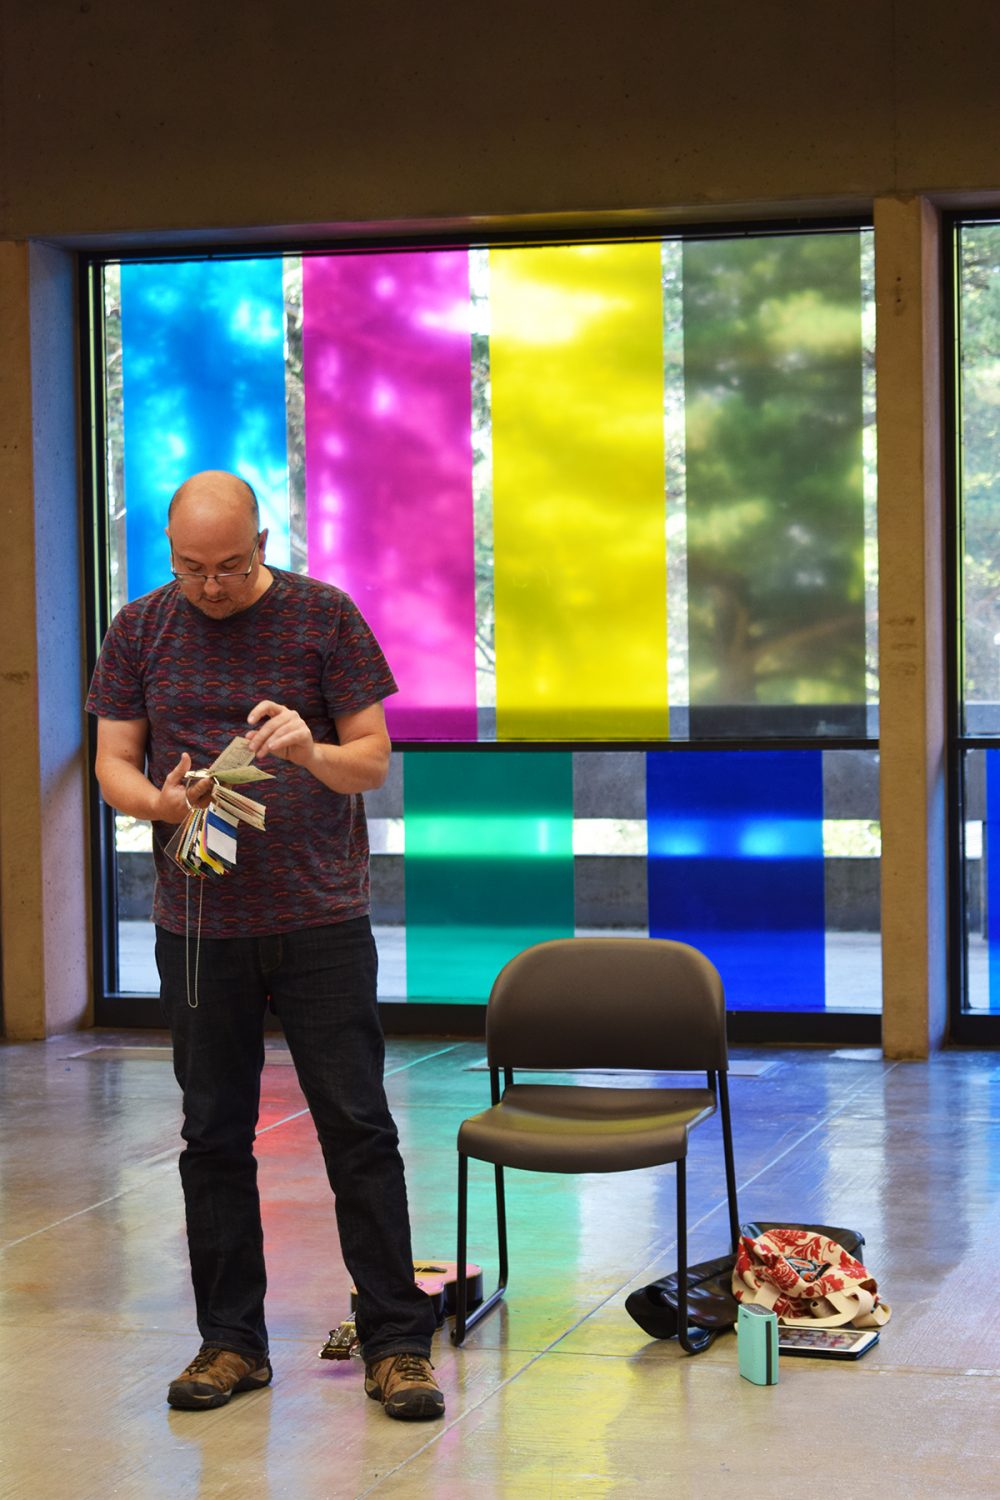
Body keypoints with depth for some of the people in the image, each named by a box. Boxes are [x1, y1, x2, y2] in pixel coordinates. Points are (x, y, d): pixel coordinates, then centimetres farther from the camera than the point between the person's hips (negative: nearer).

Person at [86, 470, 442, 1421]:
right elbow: (113, 766, 5)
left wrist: (311, 751, -24)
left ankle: (396, 1342, 3)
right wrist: (162, 800, -17)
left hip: (322, 917, -2)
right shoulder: (140, 631, 6)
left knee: (357, 1128, -2)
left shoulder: (324, 617, -1)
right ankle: (230, 1339, 17)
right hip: (198, 923, 2)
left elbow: (375, 761, -2)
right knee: (214, 1135, 7)